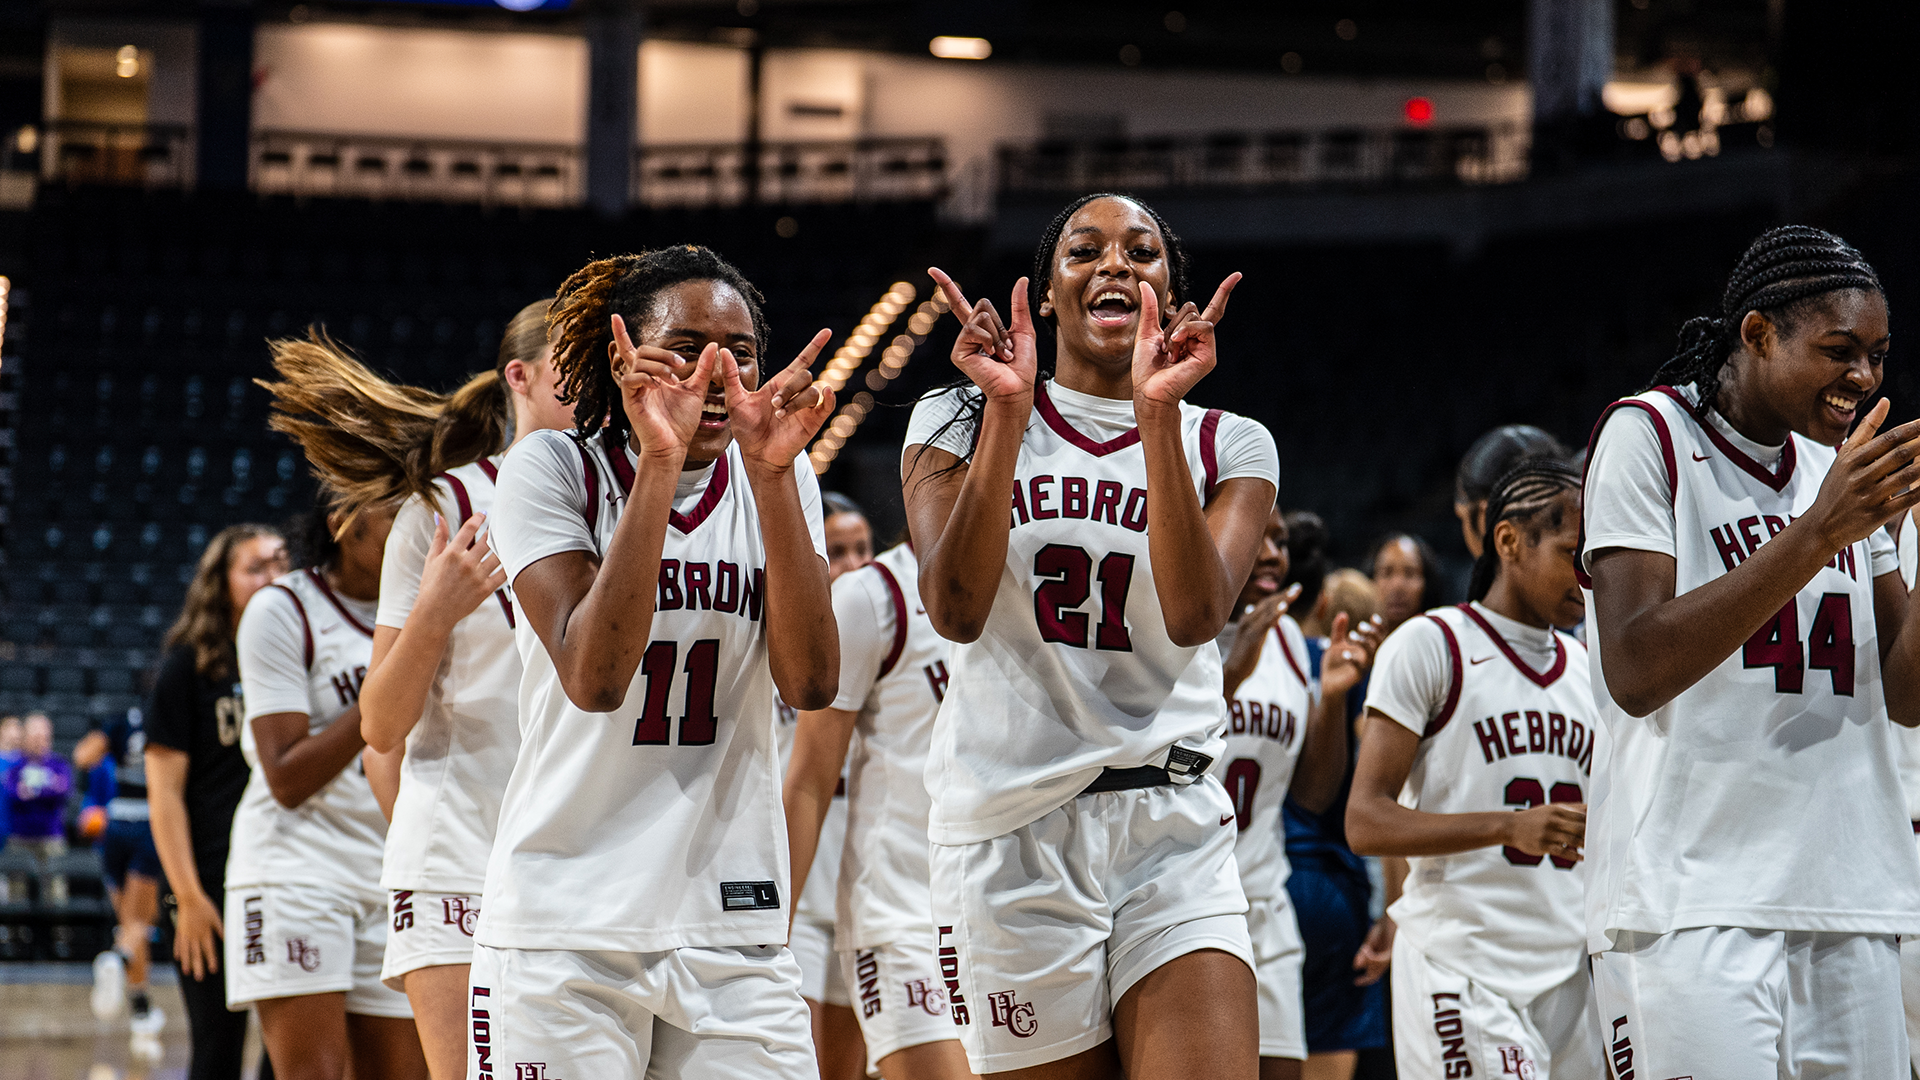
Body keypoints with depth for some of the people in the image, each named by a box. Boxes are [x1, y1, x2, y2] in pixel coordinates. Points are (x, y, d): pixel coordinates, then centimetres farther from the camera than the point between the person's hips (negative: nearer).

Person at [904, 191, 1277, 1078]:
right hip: (1011, 830, 0)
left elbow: (1195, 615, -11)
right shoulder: (958, 423, 7)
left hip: (1174, 836, 0)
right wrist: (1006, 413, -15)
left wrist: (1158, 415, -17)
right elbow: (956, 609, -9)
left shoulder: (1228, 446, 8)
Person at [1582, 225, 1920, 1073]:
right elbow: (1635, 671, -14)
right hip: (1690, 904, -6)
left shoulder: (1841, 463, 17)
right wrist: (1816, 536, -17)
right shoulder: (1647, 434, -3)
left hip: (1850, 907, 6)